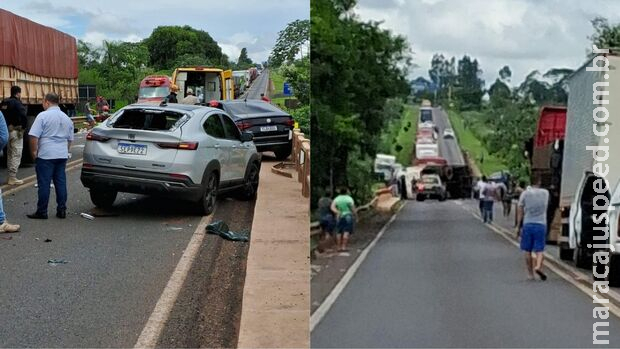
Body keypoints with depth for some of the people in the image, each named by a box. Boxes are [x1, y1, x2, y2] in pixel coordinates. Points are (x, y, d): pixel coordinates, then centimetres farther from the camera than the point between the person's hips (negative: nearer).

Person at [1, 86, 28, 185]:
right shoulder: (17, 103, -15)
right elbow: (23, 116, -27)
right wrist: (24, 127, -13)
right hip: (16, 131, -8)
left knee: (10, 154, 18)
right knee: (16, 154, -3)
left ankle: (10, 176, 25)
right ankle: (13, 178, -3)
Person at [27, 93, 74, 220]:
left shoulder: (43, 116, -9)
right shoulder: (66, 118, 12)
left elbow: (34, 136, -13)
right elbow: (70, 139, 20)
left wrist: (34, 151, -3)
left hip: (46, 155, -6)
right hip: (62, 155, 6)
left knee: (44, 184, -2)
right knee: (61, 183, 9)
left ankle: (42, 212, 2)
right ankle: (62, 210, 11)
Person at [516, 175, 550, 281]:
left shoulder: (525, 194, -4)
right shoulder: (545, 193, 2)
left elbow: (520, 212, -3)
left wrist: (518, 227, 3)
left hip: (527, 224, -1)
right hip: (541, 224, 1)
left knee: (528, 251, 8)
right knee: (539, 250, 4)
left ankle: (530, 273, 11)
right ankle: (538, 266, -21)